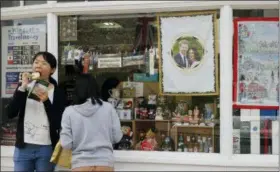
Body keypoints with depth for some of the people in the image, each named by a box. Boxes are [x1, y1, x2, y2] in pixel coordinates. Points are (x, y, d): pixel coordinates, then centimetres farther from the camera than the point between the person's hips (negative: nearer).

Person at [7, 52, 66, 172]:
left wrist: (46, 101, -20)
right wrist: (22, 88, -15)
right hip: (23, 147, 2)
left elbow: (58, 124, -9)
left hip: (47, 148, -2)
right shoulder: (24, 86, 5)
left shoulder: (58, 92, -2)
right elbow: (10, 114, -7)